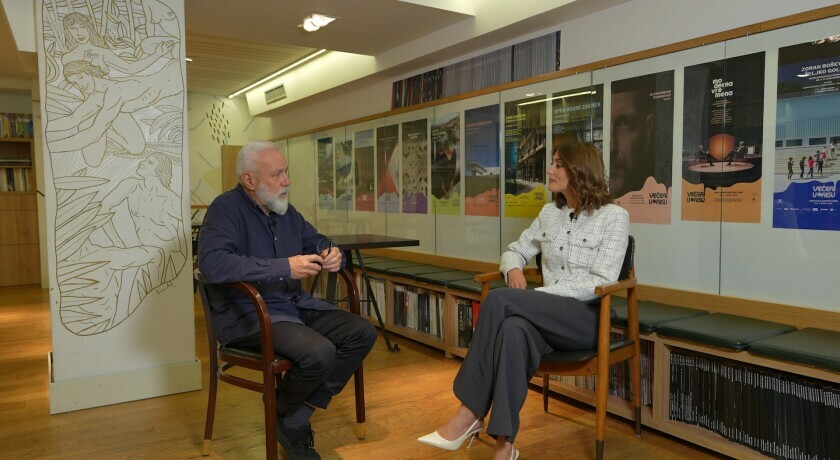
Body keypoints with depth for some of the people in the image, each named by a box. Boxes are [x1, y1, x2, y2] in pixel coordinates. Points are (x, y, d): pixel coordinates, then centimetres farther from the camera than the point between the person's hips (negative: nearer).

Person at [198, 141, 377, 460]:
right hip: (248, 314, -8)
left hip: (296, 305, 8)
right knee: (320, 353, -30)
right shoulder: (227, 208, -12)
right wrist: (284, 267, -30)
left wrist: (332, 255, -4)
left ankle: (298, 418, -1)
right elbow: (212, 263, -28)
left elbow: (317, 242, 23)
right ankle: (283, 414, 4)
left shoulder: (285, 210, 12)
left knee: (363, 333, -6)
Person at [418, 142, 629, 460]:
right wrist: (514, 269, -4)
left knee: (499, 300, -30)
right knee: (513, 328, -34)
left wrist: (539, 293, -19)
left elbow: (602, 283, -13)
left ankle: (469, 414, -25)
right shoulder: (549, 213, 13)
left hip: (590, 317, -5)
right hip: (550, 318, 5)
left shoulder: (614, 217, -4)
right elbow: (515, 251, 22)